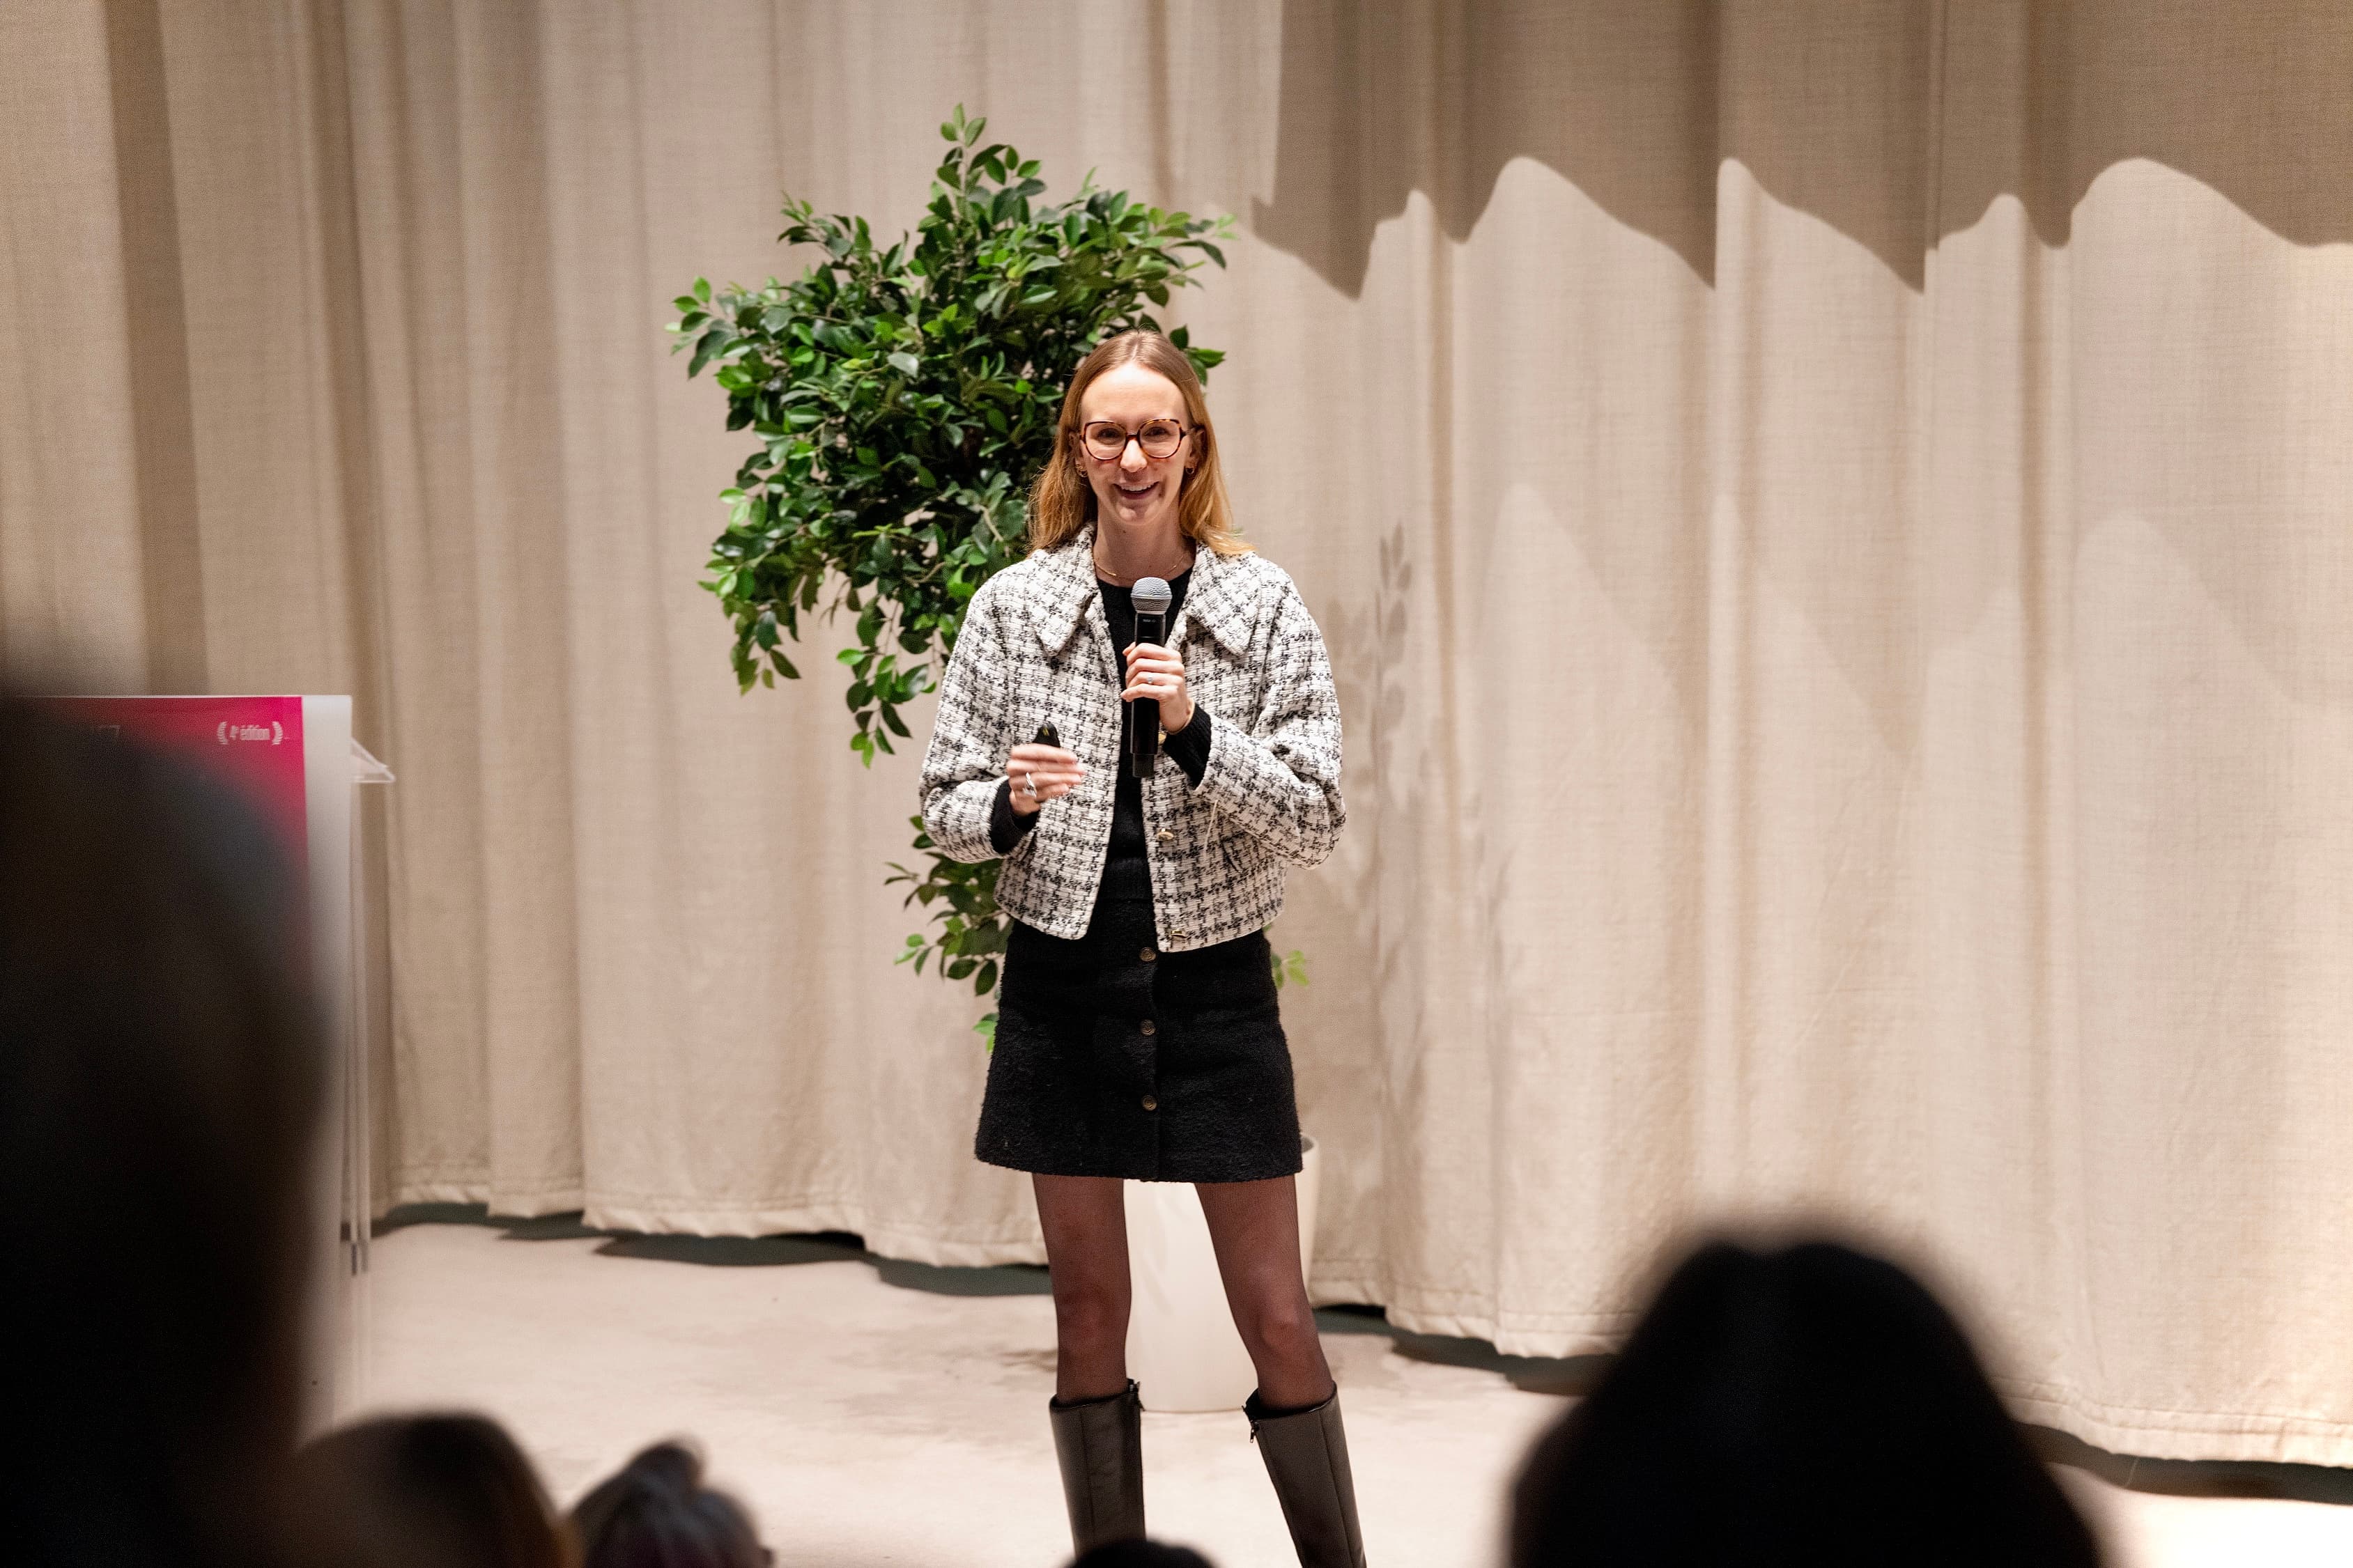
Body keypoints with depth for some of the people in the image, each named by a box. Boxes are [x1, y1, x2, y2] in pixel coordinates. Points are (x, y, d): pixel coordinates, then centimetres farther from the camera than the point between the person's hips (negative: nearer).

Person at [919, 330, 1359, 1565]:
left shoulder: (1263, 606, -3)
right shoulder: (1015, 606, 0)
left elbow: (1315, 822, -5)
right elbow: (945, 807, 6)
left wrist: (1195, 732, -20)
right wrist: (1008, 803, -17)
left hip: (1213, 980, -1)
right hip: (1064, 984, 1)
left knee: (1276, 1319, 1)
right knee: (1089, 1313, 10)